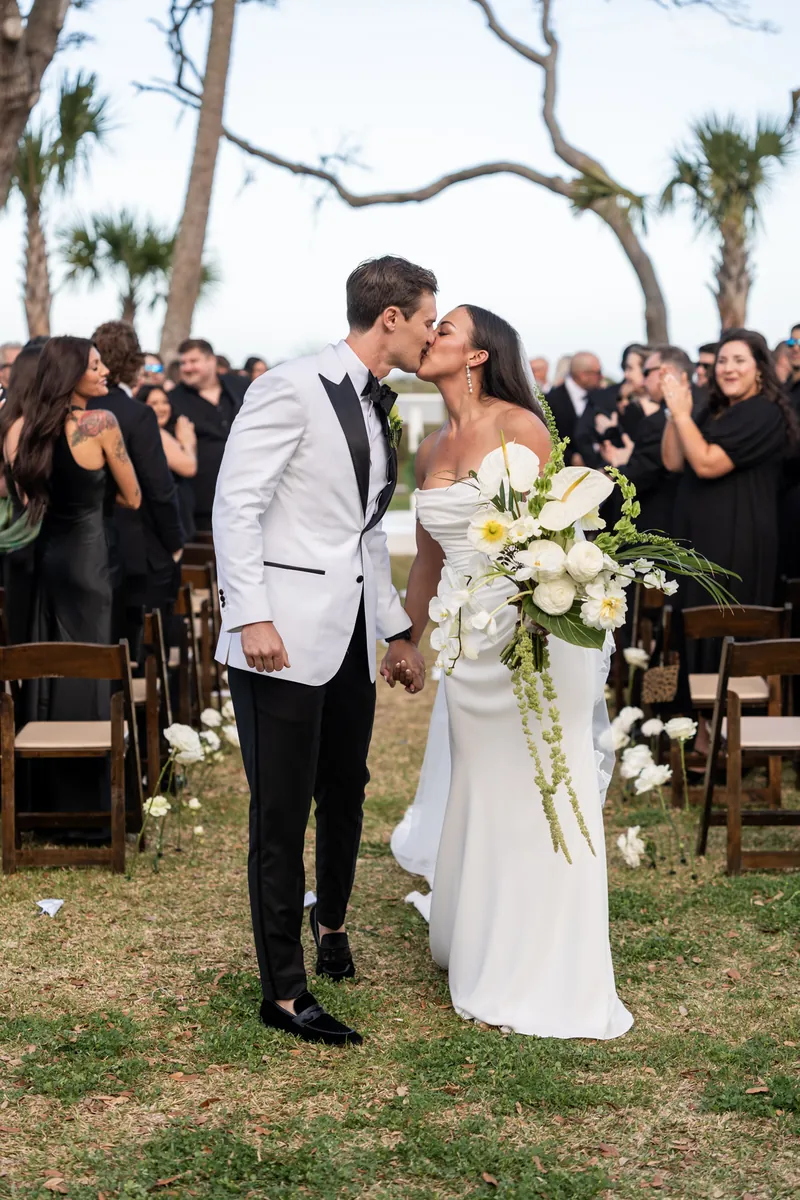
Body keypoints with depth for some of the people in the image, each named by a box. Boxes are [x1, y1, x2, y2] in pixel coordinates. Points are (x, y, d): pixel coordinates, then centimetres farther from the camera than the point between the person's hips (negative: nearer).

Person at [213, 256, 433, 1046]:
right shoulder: (292, 389, -10)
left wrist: (398, 632, 22)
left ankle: (330, 917, 44)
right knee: (282, 814, -1)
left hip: (350, 639, 8)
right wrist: (253, 617, -22)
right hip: (283, 638, -8)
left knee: (346, 793, 18)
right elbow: (236, 504, -15)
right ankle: (284, 993, 9)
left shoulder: (377, 412, 16)